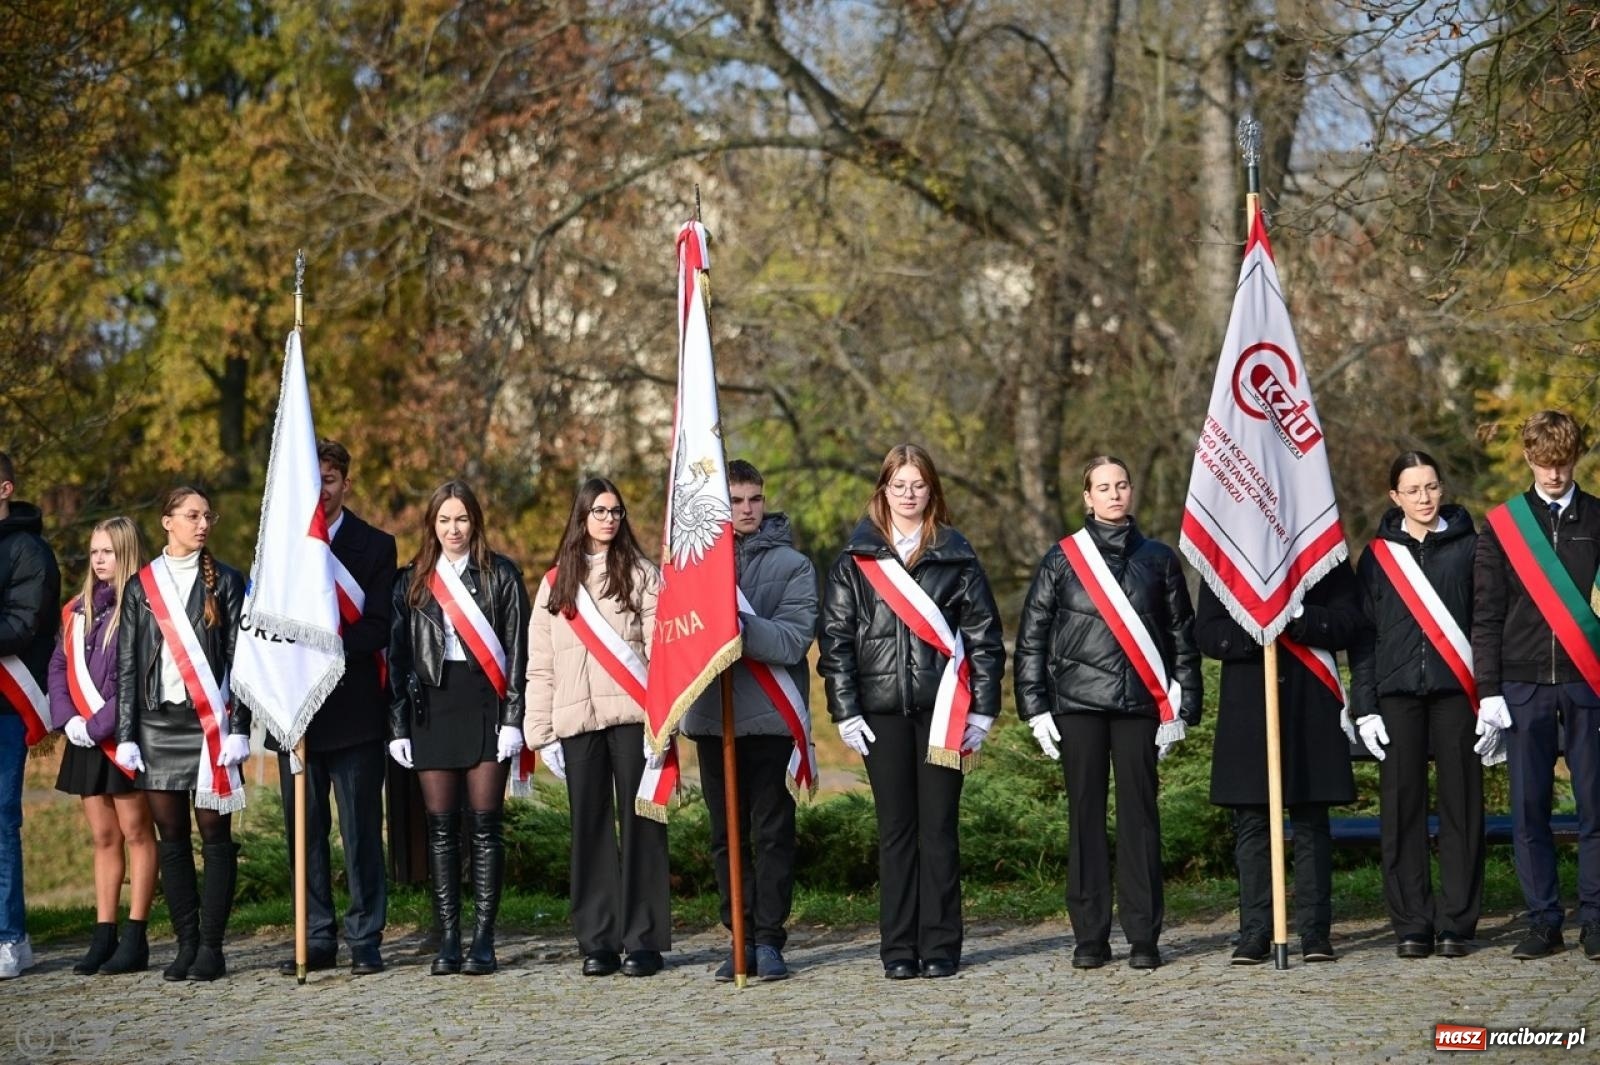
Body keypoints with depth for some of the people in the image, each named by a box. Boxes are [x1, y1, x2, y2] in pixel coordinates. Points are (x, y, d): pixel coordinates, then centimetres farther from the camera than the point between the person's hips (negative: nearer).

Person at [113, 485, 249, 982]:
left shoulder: (225, 581, 5)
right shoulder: (140, 586, 9)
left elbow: (239, 659, 1)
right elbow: (127, 665, 8)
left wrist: (238, 729, -7)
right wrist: (126, 735, 2)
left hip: (210, 722, -2)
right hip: (158, 722, 2)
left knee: (215, 835, -4)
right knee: (170, 838, 4)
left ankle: (211, 946, -1)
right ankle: (186, 943, 10)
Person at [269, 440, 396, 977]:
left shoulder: (375, 546, 5)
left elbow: (378, 626, -4)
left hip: (353, 707, -3)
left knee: (361, 828, -3)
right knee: (303, 829, 5)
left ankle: (365, 940, 1)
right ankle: (316, 939, 12)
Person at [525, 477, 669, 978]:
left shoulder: (641, 576, 5)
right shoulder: (555, 583, 14)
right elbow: (539, 665, 13)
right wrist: (542, 733, 6)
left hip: (632, 717, -3)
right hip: (577, 724, 3)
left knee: (640, 826, -3)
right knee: (589, 830, 4)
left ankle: (643, 941, 0)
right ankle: (597, 942, 8)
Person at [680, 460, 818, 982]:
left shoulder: (791, 565, 1)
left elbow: (792, 641, -11)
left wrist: (735, 622, -23)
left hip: (771, 718, -3)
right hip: (712, 717, 3)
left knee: (772, 834, -1)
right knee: (727, 836, 7)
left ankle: (768, 939, 4)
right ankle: (740, 937, 14)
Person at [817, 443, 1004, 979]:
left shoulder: (956, 556, 7)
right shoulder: (856, 560, 7)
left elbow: (984, 634, 5)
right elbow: (835, 638, 5)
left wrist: (983, 708, -1)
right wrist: (845, 711, -3)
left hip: (943, 710, -1)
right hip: (882, 710, 1)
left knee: (939, 829, 1)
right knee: (896, 830, 4)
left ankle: (940, 947, 6)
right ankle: (899, 950, 7)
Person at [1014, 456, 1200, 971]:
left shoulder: (1158, 559, 8)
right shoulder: (1062, 559, 6)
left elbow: (1182, 637, 10)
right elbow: (1031, 638, 7)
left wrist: (1180, 709, 4)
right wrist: (1035, 708, 0)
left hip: (1139, 705, 0)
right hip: (1078, 704, 0)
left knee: (1139, 816, 0)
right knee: (1086, 816, 2)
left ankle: (1144, 938, 5)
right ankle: (1090, 937, 8)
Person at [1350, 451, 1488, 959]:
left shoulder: (1468, 546, 6)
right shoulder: (1378, 554, 10)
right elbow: (1363, 634, 9)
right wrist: (1364, 707, 2)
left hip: (1457, 691, -1)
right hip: (1397, 694, 1)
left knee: (1461, 807, 0)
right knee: (1402, 809, 1)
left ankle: (1457, 922, 5)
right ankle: (1412, 925, 7)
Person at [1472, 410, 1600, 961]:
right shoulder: (1501, 524, 8)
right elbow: (1486, 615, 7)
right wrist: (1487, 690, -1)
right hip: (1523, 686, 1)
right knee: (1528, 809, 2)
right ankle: (1543, 921, 8)